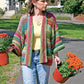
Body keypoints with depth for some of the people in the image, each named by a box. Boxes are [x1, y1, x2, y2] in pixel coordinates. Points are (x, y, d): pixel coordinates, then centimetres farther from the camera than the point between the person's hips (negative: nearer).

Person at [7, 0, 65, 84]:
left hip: (43, 58, 1)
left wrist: (56, 55, 0)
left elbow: (54, 37, 5)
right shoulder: (24, 18, -1)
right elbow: (19, 36, 5)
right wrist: (11, 47, -12)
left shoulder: (50, 17, 0)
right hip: (27, 57, -1)